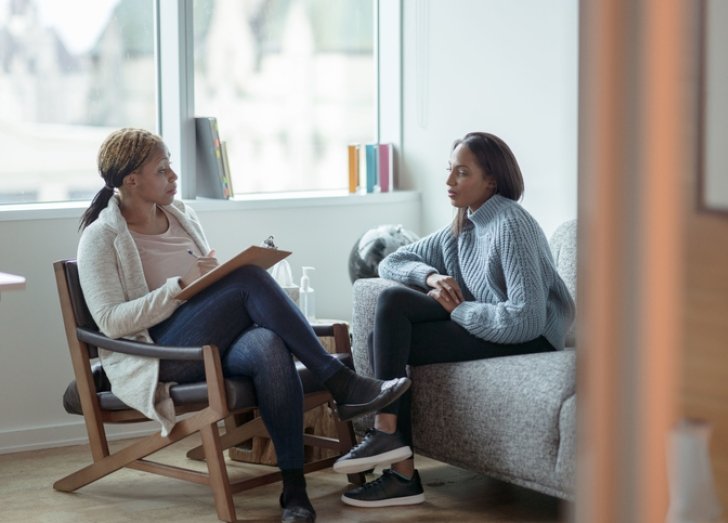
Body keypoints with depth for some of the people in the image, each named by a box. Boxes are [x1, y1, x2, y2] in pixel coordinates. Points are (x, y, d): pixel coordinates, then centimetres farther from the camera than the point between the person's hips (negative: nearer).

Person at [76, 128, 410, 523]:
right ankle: (341, 385, -23)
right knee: (249, 280, -28)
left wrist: (218, 274, -1)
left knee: (268, 347, -34)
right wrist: (181, 285, -21)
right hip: (156, 354, -5)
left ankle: (294, 488, -33)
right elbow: (111, 321, -14)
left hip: (215, 342, 5)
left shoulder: (179, 214, 14)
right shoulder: (101, 237, -4)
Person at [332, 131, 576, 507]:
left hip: (530, 336, -9)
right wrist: (431, 277, -7)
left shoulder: (510, 224, -17)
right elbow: (391, 262, 16)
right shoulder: (461, 230, 10)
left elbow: (526, 317, -26)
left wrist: (454, 309, -14)